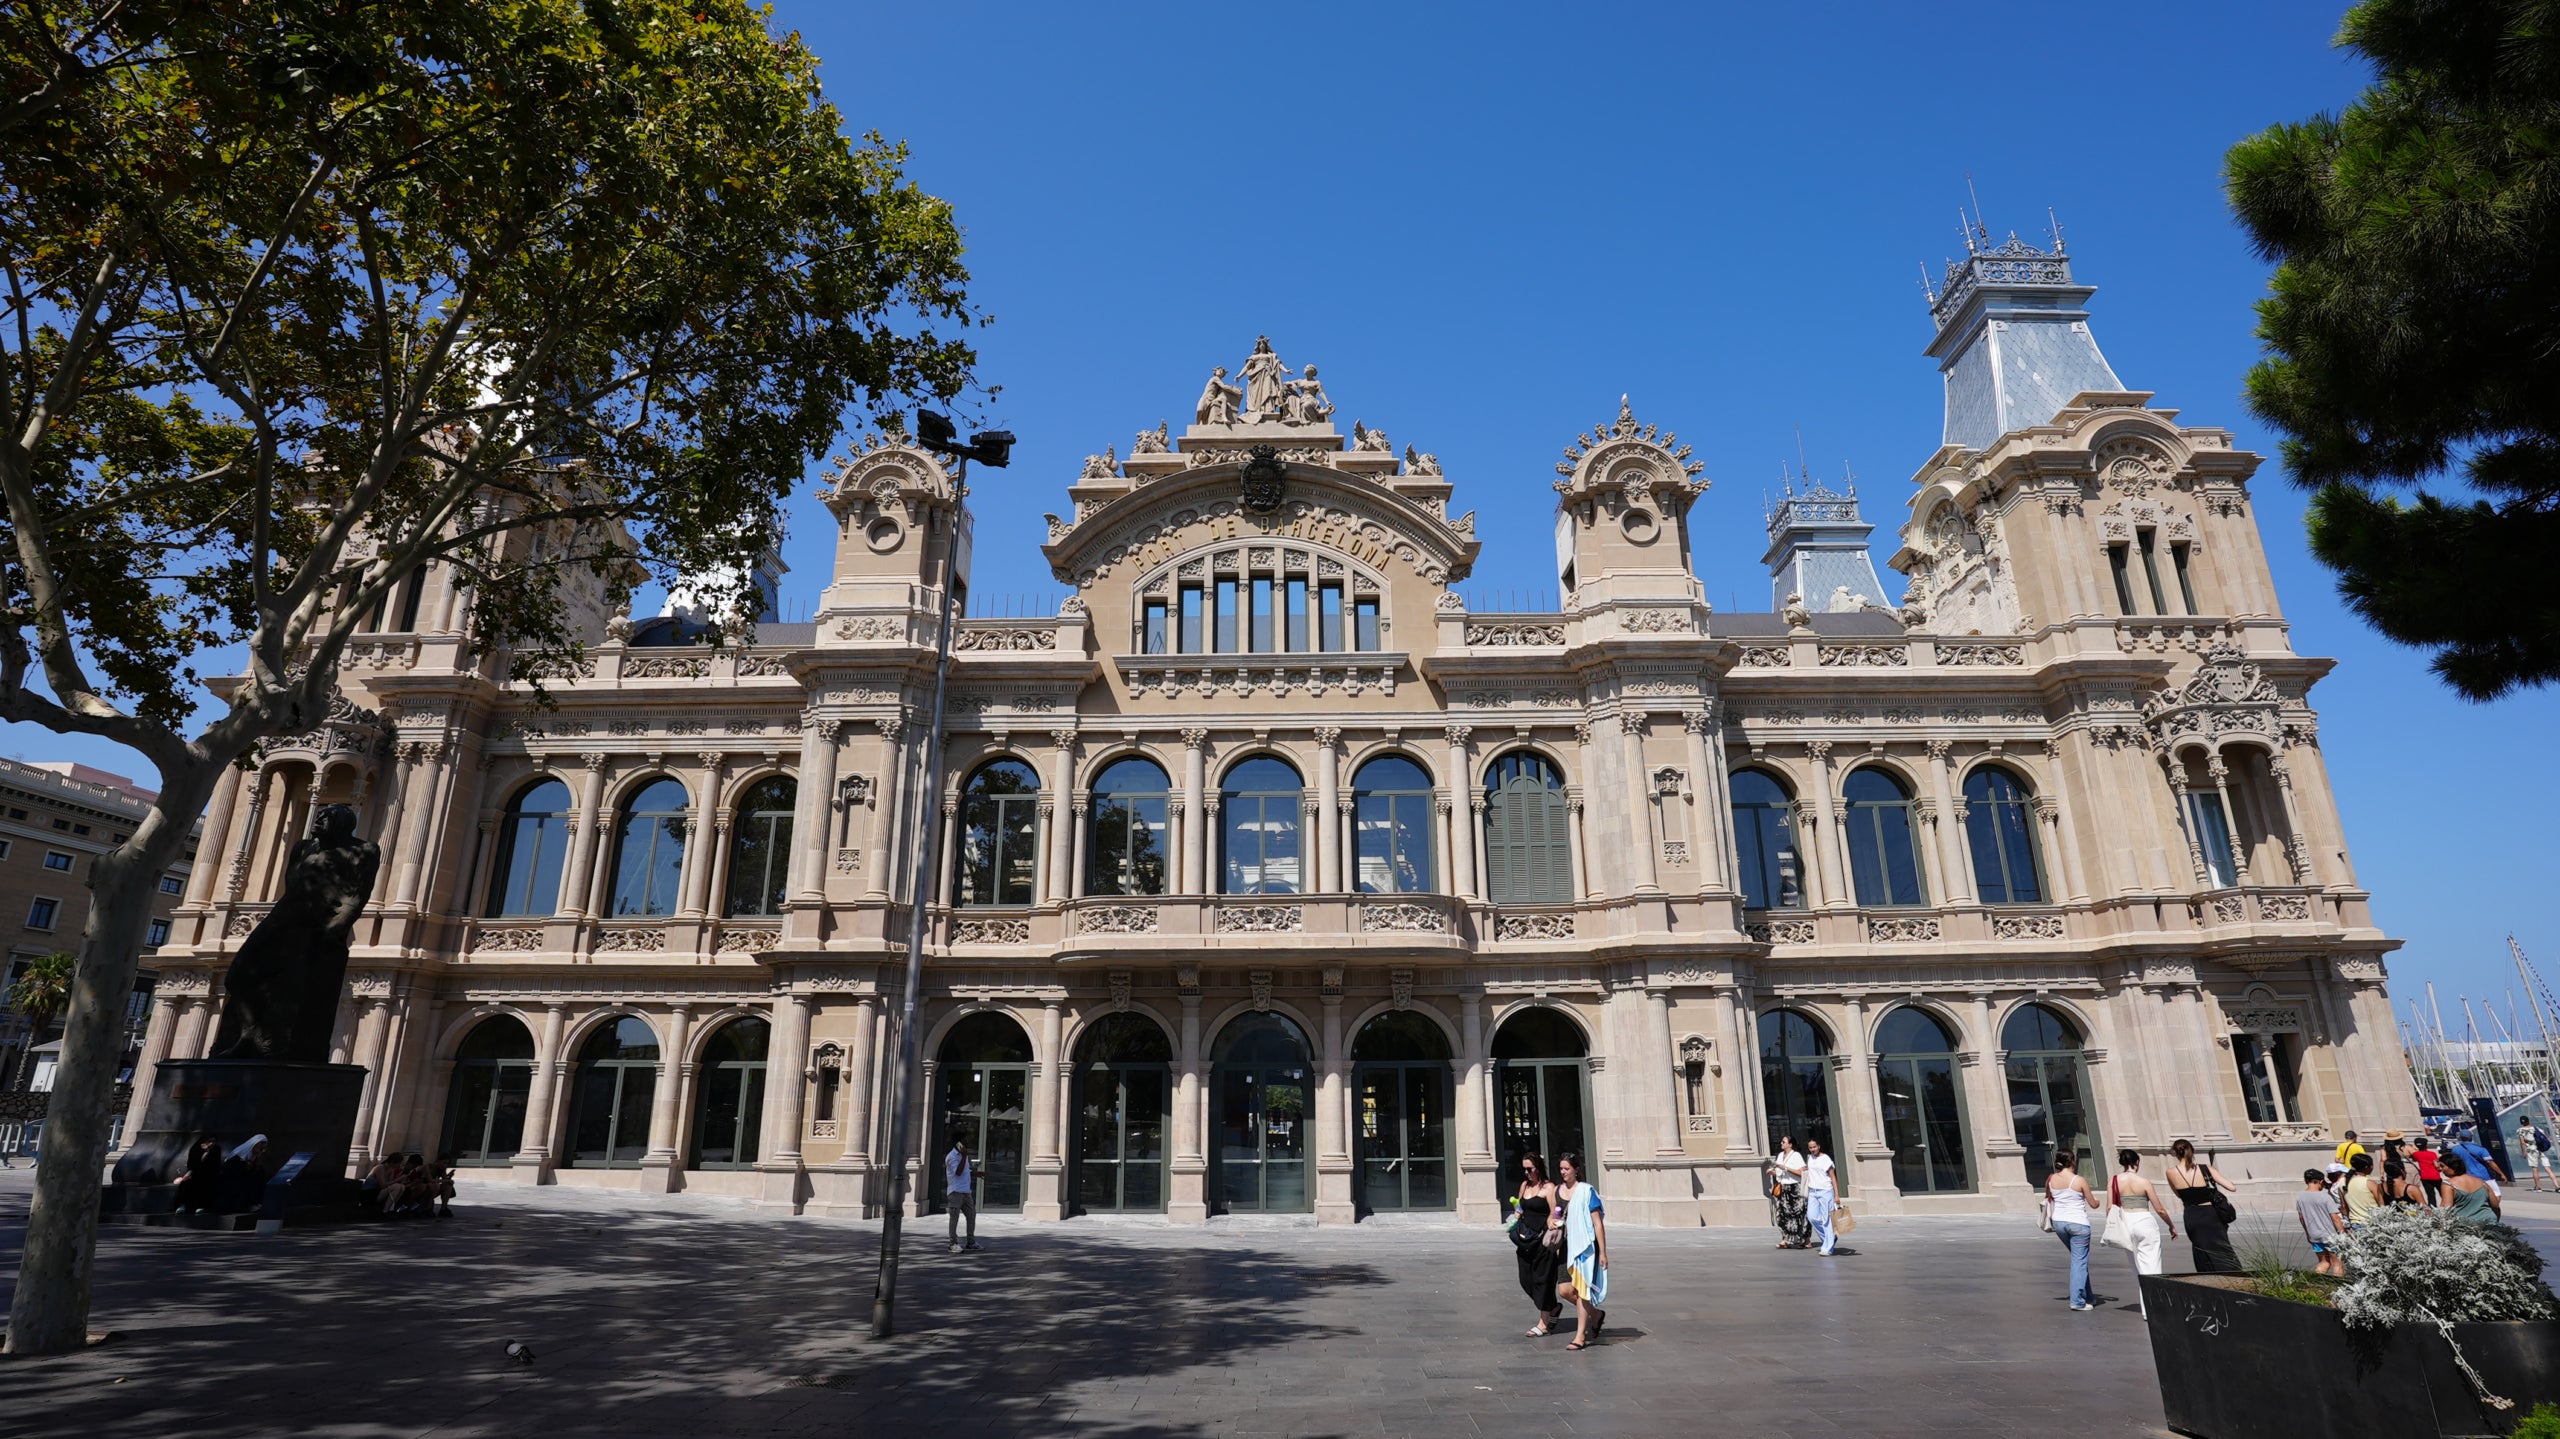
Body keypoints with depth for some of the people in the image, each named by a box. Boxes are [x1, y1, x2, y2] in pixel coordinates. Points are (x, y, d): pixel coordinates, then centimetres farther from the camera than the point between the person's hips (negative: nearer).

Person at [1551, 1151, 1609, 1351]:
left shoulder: (1586, 1191, -10)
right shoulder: (1558, 1190, 7)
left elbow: (1598, 1223, -10)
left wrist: (1603, 1252, -11)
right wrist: (1552, 1221, 3)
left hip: (1584, 1246, -6)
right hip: (1567, 1246, 6)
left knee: (1580, 1290, -3)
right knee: (1565, 1290, 1)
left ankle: (1581, 1336, 11)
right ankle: (1596, 1314, 27)